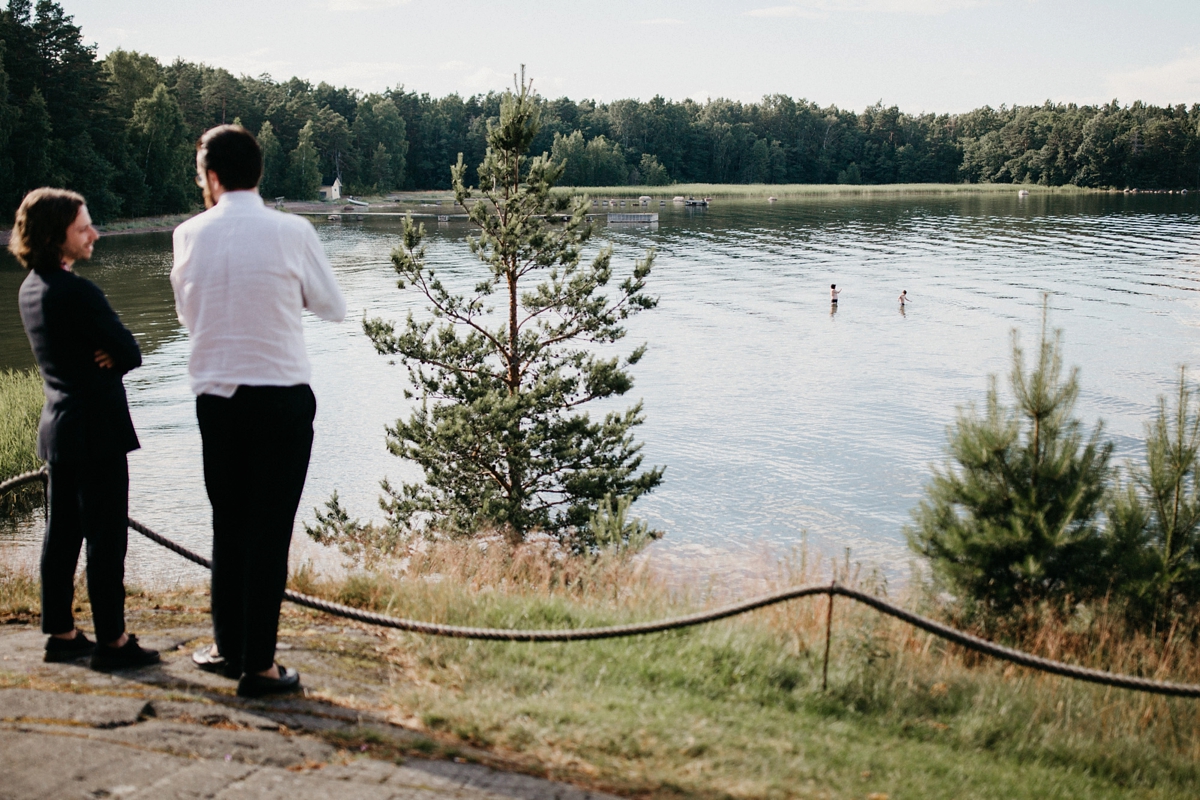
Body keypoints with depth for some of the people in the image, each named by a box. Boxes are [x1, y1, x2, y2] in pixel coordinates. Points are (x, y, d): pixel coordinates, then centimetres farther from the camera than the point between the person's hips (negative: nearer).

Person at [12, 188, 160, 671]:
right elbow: (130, 352, -16)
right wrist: (113, 358, 4)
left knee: (61, 534, 15)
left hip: (57, 427, 9)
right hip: (96, 429, -9)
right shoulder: (76, 292, -21)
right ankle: (112, 641, 6)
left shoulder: (30, 288, 9)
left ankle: (61, 634, 23)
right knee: (106, 539, -1)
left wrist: (105, 357, -5)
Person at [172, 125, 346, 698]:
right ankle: (258, 666, 7)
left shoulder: (189, 236, 0)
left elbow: (188, 313, 13)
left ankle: (229, 646, 28)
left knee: (228, 524, 17)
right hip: (281, 398, -3)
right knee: (270, 529, 3)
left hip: (215, 398, 3)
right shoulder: (291, 232, -9)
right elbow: (333, 307, 3)